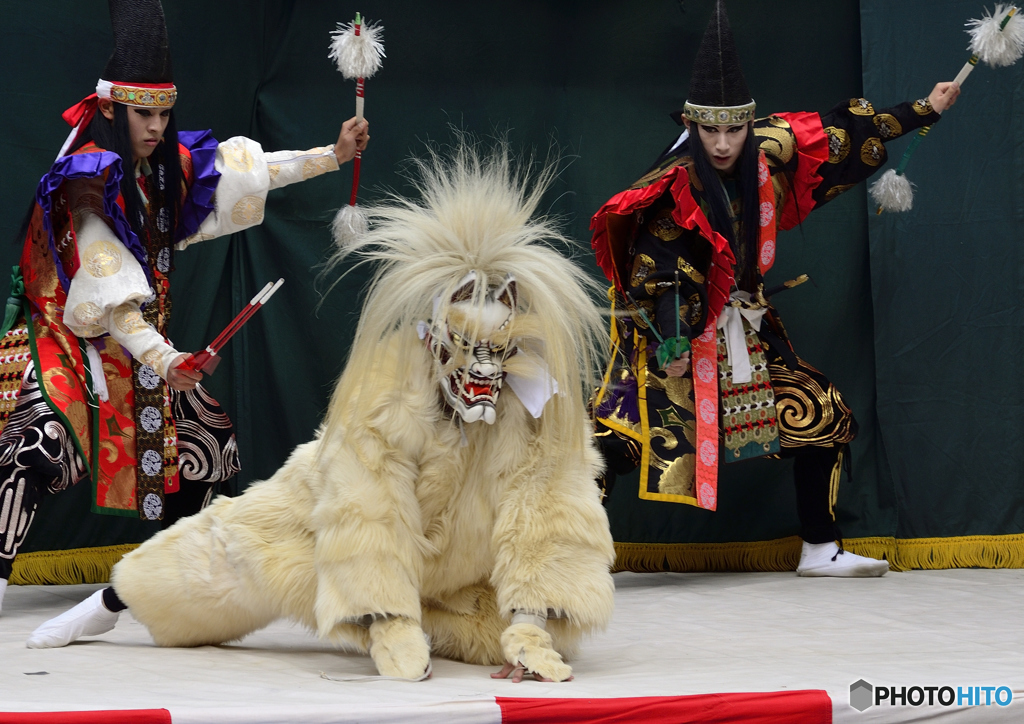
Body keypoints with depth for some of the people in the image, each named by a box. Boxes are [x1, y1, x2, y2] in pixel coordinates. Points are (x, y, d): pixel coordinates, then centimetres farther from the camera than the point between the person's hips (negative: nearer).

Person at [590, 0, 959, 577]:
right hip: (673, 328, -7)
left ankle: (822, 550, 18)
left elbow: (842, 134, 7)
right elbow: (654, 274, -20)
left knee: (824, 415, 6)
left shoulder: (770, 155, -5)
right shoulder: (676, 188, -21)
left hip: (745, 329, 7)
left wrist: (925, 110, 12)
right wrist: (671, 344, -27)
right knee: (628, 433, -21)